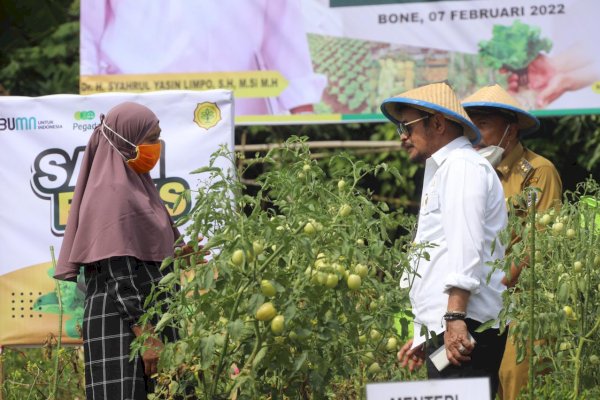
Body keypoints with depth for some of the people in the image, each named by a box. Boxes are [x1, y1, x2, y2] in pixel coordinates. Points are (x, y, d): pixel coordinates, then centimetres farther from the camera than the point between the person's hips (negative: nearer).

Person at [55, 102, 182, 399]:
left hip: (151, 317, 9)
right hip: (122, 326, -9)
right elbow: (118, 274, -18)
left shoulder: (137, 186, 16)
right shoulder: (112, 193, -12)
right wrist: (145, 336, -21)